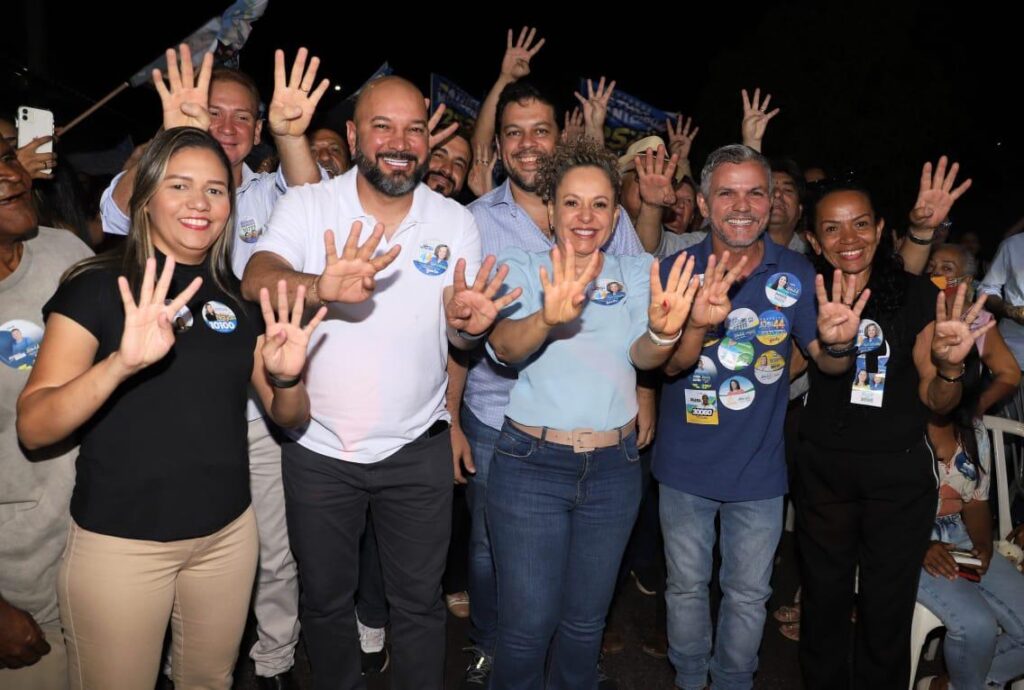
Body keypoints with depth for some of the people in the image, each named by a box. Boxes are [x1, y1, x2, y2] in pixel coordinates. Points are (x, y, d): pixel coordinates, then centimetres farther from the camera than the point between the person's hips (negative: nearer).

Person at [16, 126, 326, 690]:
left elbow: (290, 418, 6)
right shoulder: (97, 286, -8)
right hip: (119, 541, -4)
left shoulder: (240, 297, 4)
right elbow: (33, 428, -16)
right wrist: (122, 363, -33)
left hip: (227, 533, 4)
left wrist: (286, 377, -16)